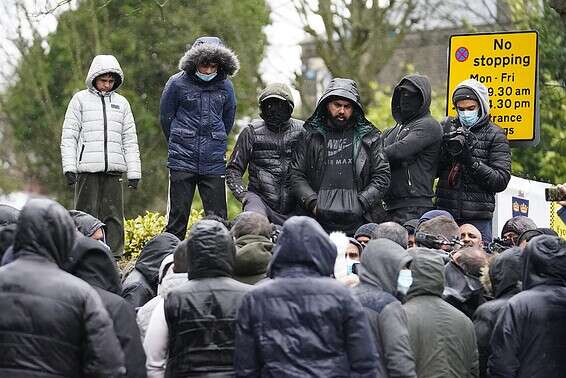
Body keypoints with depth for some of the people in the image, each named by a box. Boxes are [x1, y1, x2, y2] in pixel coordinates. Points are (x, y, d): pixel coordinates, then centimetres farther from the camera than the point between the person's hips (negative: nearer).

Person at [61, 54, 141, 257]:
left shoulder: (121, 103, 16)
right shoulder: (81, 99, 7)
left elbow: (130, 140, 16)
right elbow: (68, 136, 4)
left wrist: (134, 172, 8)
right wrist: (69, 167, -7)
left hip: (114, 169, 3)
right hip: (87, 168, -3)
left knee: (114, 216, 1)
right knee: (87, 216, -5)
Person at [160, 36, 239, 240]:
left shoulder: (225, 86, 3)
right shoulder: (177, 83, -5)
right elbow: (166, 118, 7)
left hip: (214, 162, 2)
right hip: (182, 162, -2)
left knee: (217, 216, 2)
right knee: (178, 215, 2)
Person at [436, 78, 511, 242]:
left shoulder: (495, 135, 1)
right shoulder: (448, 127, 11)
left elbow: (501, 180, -6)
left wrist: (471, 161, -17)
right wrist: (446, 152, -10)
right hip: (444, 213, 3)